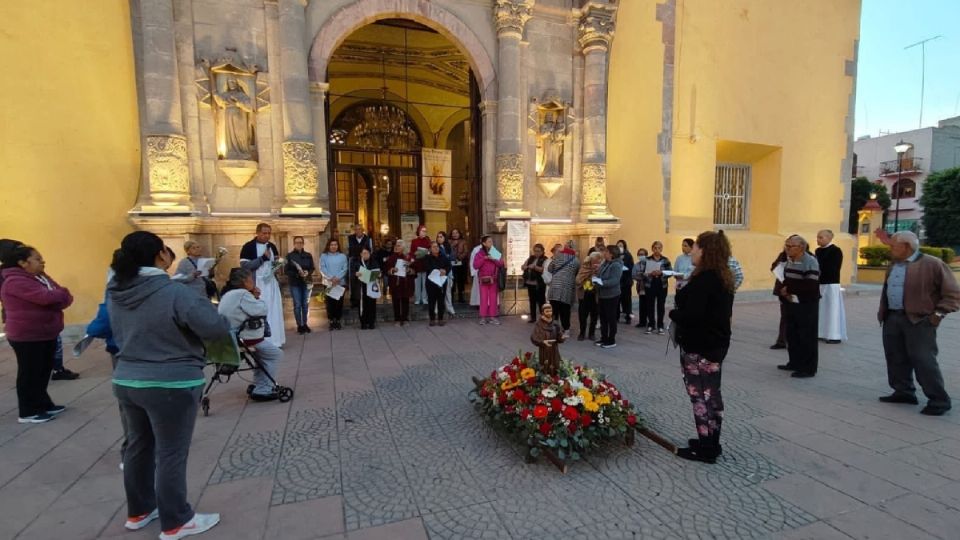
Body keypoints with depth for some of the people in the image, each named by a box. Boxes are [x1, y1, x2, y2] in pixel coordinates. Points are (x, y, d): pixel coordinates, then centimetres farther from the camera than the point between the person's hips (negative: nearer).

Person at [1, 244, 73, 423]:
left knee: (44, 372, 16)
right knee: (30, 374, 1)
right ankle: (28, 412, 11)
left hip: (47, 334, 8)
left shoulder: (41, 277, 10)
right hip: (27, 337, -8)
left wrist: (59, 297, -19)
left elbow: (63, 297, 4)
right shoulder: (15, 281, -18)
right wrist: (62, 294, -10)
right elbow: (45, 297, -30)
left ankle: (43, 404, 28)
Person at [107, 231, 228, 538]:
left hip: (126, 381, 8)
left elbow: (122, 333, 16)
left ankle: (139, 512, 38)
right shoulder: (173, 293, -23)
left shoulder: (115, 293, 1)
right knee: (171, 454, 5)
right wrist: (201, 305, -3)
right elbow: (217, 329, -22)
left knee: (139, 446, 21)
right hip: (170, 385, -8)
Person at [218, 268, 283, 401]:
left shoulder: (228, 294, 15)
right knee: (276, 354, -1)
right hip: (242, 339, -10)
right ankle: (263, 390, -2)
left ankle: (259, 385, 30)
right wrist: (257, 298, -2)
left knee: (262, 353, 28)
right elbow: (261, 311, -19)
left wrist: (254, 298, 6)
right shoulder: (242, 294, -17)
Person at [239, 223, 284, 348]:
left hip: (271, 283, 5)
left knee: (273, 311, 7)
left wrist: (277, 264, -4)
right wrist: (263, 258, -19)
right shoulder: (248, 247, -7)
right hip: (256, 284, -5)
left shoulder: (272, 246, 10)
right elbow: (244, 265, -15)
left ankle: (274, 340, 15)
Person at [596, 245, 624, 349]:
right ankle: (604, 338, 26)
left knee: (611, 318, 1)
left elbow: (614, 281, -27)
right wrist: (596, 278, 2)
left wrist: (602, 282, -34)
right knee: (603, 318, 15)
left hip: (611, 296, -9)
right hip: (602, 295, 9)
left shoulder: (616, 265, -18)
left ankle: (611, 341, 11)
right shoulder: (605, 263, 9)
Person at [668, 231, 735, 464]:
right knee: (711, 393, 17)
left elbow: (691, 315, -29)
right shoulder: (724, 277, 9)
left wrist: (673, 313, -9)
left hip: (699, 347, -10)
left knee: (701, 395, 0)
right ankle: (712, 442, 29)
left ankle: (706, 448, 10)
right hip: (716, 342, 10)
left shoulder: (703, 279, -22)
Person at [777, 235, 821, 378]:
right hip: (792, 304, 8)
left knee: (807, 337, -1)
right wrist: (784, 292, -5)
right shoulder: (789, 261, 9)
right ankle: (795, 363, 27)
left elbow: (810, 286, -25)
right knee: (792, 335, 15)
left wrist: (789, 289, -15)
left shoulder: (810, 262, -17)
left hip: (807, 306, -8)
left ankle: (808, 368, 7)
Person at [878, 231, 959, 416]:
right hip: (892, 318, 7)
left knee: (923, 361, -5)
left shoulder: (932, 264, -8)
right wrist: (883, 312, 15)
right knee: (896, 359, 11)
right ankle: (904, 392, 23)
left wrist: (938, 313, -11)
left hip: (919, 320, -7)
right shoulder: (894, 266, 14)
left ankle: (939, 400, 7)